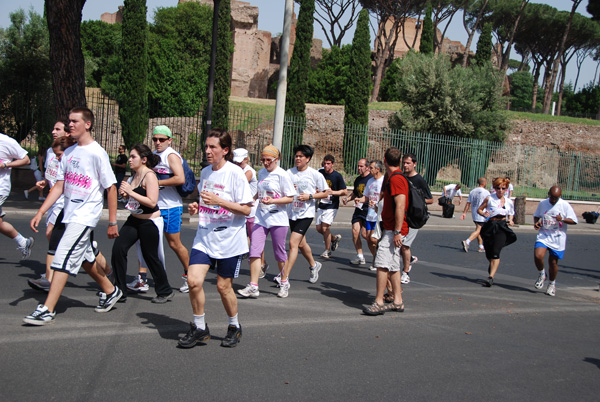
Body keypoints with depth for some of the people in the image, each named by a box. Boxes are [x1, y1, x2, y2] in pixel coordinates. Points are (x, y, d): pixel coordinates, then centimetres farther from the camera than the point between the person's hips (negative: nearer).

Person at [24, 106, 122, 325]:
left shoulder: (97, 153, -12)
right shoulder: (68, 153, 9)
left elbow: (111, 188, -10)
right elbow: (59, 186, 11)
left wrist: (112, 222, -10)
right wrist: (40, 212, 3)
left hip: (86, 215, -8)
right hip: (70, 215, 8)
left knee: (63, 258, -13)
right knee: (84, 258, 18)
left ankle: (47, 310, -9)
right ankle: (110, 291, 36)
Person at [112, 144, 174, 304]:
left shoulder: (149, 175, -17)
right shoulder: (134, 175, 8)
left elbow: (152, 202, -26)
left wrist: (130, 192, -25)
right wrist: (124, 194, -1)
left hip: (150, 222, -8)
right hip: (134, 220, 8)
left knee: (150, 256, 3)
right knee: (118, 248, -4)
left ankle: (165, 292, 21)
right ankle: (119, 290, 7)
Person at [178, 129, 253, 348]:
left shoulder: (235, 173, -11)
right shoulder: (205, 172, 9)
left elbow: (246, 209, -14)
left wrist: (218, 201, -22)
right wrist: (197, 207, 2)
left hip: (229, 240, -5)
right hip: (204, 237, 5)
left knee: (223, 286, 4)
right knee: (193, 280, -9)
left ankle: (234, 327, 29)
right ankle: (199, 328, 10)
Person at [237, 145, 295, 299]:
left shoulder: (282, 175, -8)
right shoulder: (261, 172, 12)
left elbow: (290, 198, -9)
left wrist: (272, 201, -21)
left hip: (278, 219, -5)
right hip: (260, 218, 5)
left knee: (279, 253, 6)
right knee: (254, 251, -8)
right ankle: (253, 287, -8)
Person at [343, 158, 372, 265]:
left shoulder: (372, 178, -10)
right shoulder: (357, 179, 15)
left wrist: (361, 199, -22)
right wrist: (348, 198, 11)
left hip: (369, 209, -7)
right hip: (358, 209, 7)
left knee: (364, 234, -9)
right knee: (355, 231, -3)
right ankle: (360, 256, 8)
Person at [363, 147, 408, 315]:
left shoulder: (396, 178, -16)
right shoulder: (391, 177, 16)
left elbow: (400, 206, -24)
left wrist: (397, 231, -25)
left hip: (394, 230, -11)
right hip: (390, 228, 11)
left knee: (382, 264, -13)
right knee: (393, 266, 13)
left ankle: (378, 303, -12)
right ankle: (397, 301, 18)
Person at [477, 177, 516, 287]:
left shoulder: (509, 202, 8)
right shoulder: (489, 199, 1)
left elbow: (511, 213, 23)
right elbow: (479, 209, 6)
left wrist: (510, 221, 2)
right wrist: (484, 214, -15)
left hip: (502, 227, 0)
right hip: (489, 227, 0)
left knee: (496, 252, -17)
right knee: (488, 253, 8)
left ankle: (491, 276, -22)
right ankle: (492, 265, 45)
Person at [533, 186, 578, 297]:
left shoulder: (565, 205, -5)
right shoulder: (542, 204, 4)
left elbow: (574, 221, -3)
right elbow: (536, 215, 20)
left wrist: (562, 219, -21)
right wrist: (536, 222, -2)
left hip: (558, 238, -1)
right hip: (543, 235, 1)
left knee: (553, 262, 6)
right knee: (538, 256, -20)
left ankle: (552, 284, 31)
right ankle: (541, 275, 10)